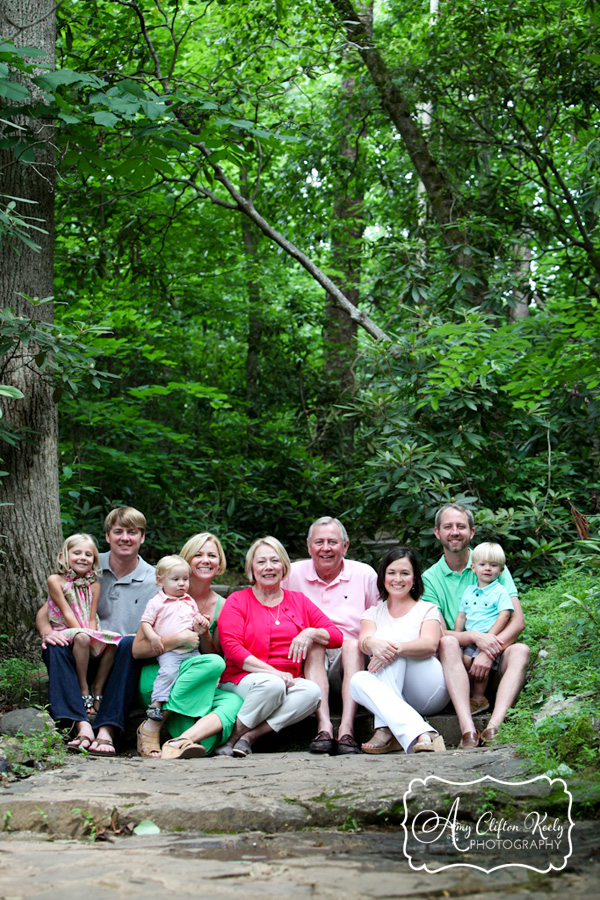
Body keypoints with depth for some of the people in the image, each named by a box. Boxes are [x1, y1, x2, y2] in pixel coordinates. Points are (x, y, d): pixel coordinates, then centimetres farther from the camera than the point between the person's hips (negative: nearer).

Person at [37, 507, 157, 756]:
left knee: (131, 644, -33)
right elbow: (45, 611, 8)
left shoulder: (154, 581, 5)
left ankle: (106, 731, -40)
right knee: (55, 646, -28)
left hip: (122, 663, -1)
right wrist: (47, 631, -15)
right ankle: (83, 727, -39)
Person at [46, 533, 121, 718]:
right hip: (65, 632, -5)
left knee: (114, 642, -23)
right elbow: (67, 613, -11)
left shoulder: (93, 584, 9)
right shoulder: (56, 580, -4)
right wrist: (83, 633, -21)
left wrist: (92, 635, -15)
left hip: (91, 634, 5)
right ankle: (83, 690, -21)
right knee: (81, 638, -38)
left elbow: (92, 616, 4)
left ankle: (97, 690, -8)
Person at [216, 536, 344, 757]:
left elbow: (336, 636, 15)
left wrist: (311, 633, -8)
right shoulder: (237, 601, 8)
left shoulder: (298, 600, 18)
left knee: (312, 691, -31)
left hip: (289, 680, 3)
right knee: (272, 685, -37)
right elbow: (232, 648, -5)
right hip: (244, 678, -3)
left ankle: (250, 736, -30)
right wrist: (272, 672, -17)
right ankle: (232, 737, -20)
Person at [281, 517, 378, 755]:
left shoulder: (365, 574, 10)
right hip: (309, 661, 0)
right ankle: (324, 726, -45)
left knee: (353, 645, -32)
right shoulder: (292, 574, 9)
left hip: (352, 658, 0)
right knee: (313, 644, -32)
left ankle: (346, 729, -44)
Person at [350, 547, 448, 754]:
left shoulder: (428, 610, 14)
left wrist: (397, 649, -33)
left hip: (430, 690, -2)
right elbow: (364, 640, -3)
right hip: (395, 696, 3)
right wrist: (372, 643, -32)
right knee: (358, 680, -29)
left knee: (389, 636, -23)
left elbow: (430, 645, -10)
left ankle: (387, 731, -40)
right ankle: (421, 734, -51)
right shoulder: (373, 613, 22)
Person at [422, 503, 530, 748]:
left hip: (494, 664, 1)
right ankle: (468, 730, -46)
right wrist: (475, 637, -22)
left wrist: (489, 652, -19)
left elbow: (518, 620, -2)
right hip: (456, 664, 0)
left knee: (520, 650, -29)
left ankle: (494, 727, -47)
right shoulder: (429, 579, 8)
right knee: (448, 643, -31)